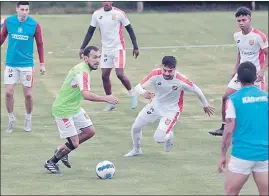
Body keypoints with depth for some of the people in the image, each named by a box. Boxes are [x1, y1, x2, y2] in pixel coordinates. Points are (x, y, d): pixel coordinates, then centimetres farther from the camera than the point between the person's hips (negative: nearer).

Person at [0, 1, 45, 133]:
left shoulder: (34, 25, -8)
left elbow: (39, 44, 1)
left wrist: (42, 64, 1)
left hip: (27, 64, -1)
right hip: (11, 64, 1)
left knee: (28, 94, 3)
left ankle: (28, 119, 26)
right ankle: (11, 119, 18)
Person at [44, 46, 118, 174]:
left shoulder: (83, 69, 5)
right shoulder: (82, 72, -27)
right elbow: (86, 95, -39)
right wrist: (105, 99, -38)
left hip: (75, 108, 10)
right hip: (63, 110, -10)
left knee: (90, 132, 10)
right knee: (74, 143, -8)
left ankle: (62, 151, 24)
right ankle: (51, 163, 13)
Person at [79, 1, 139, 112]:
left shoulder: (119, 13, -10)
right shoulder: (97, 14, 0)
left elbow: (130, 30, -2)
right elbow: (90, 32, 8)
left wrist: (135, 47, -3)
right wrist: (82, 48, 3)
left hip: (118, 48, -4)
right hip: (105, 49, 4)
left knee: (120, 74, -14)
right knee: (104, 76, 2)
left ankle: (132, 94, 10)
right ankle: (111, 103, 14)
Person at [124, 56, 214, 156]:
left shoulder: (181, 81, -30)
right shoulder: (155, 75, -25)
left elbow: (197, 90, -13)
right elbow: (138, 87, -22)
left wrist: (205, 105, 3)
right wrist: (143, 92, -47)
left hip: (172, 110, -4)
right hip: (155, 105, 4)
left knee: (159, 138, -16)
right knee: (135, 127, 10)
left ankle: (169, 136, 22)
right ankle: (136, 150, 39)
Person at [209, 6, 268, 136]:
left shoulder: (259, 36, -16)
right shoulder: (237, 36, 4)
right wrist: (236, 69, 14)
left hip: (255, 75, -6)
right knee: (226, 97, 3)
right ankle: (223, 128, 14)